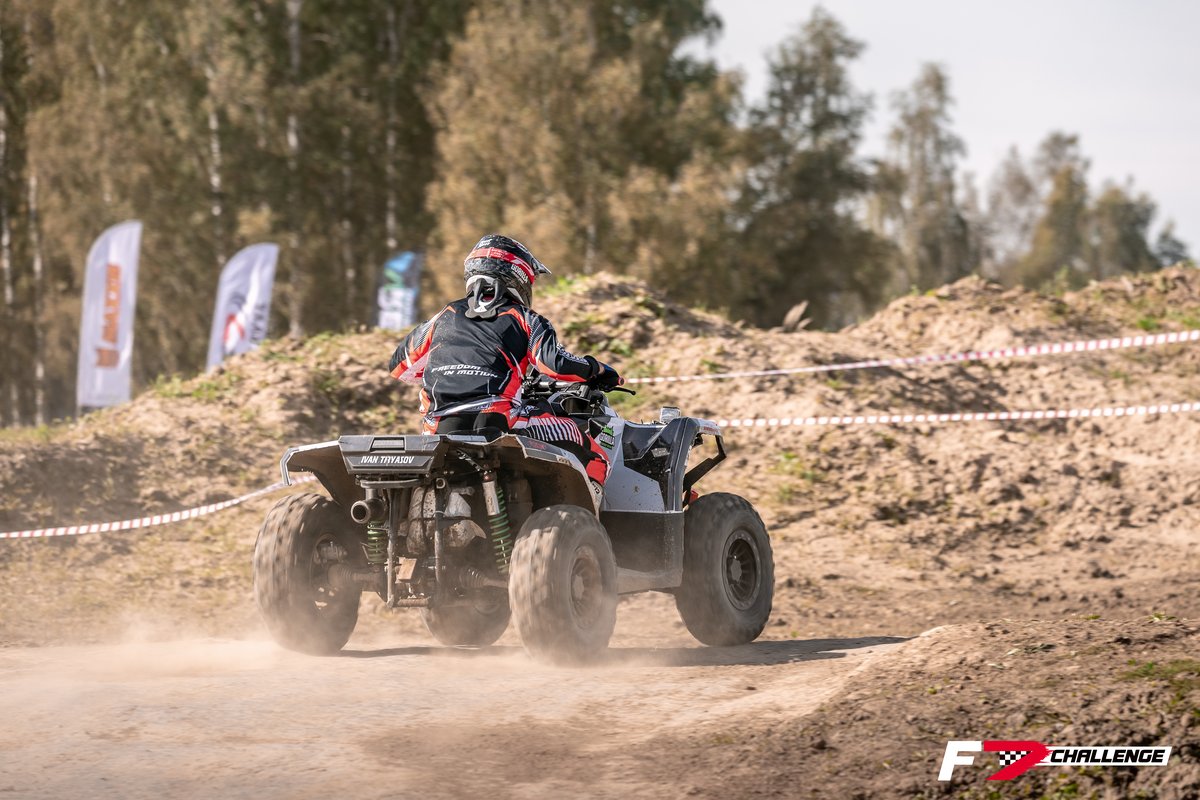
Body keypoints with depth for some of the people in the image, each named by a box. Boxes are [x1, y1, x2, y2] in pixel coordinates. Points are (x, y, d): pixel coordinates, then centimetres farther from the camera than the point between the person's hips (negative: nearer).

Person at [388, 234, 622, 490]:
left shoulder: (445, 317, 22)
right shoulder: (523, 319, 9)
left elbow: (399, 365, 31)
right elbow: (555, 364, -6)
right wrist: (598, 369, 12)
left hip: (438, 428, 5)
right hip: (503, 419, -5)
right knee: (594, 458, 6)